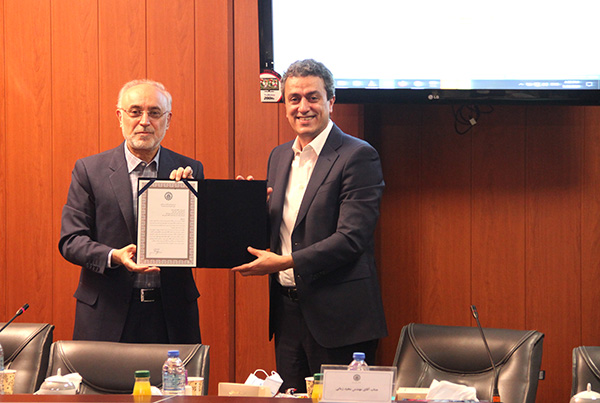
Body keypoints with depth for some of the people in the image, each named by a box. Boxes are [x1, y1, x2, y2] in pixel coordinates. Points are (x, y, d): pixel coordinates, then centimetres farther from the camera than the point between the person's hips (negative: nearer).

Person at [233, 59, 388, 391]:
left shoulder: (358, 156, -10)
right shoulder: (279, 157, 14)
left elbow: (351, 238, -17)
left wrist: (285, 262, -20)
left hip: (336, 314, -7)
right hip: (287, 310, 7)